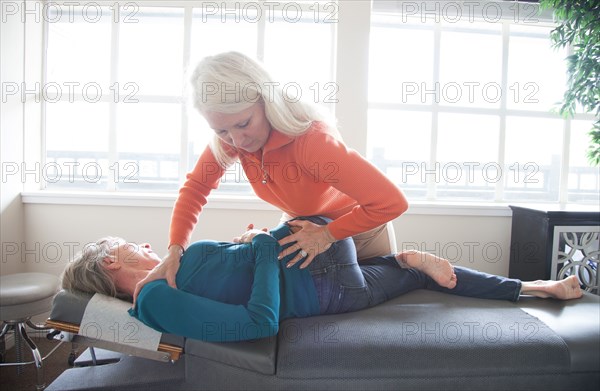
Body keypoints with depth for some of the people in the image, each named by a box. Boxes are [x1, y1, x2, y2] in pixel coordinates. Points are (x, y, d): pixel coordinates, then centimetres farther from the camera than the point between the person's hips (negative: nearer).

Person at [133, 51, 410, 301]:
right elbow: (196, 187, -10)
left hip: (356, 225, -4)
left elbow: (391, 203, -40)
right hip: (299, 226, 5)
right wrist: (174, 250, -23)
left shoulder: (309, 138, -41)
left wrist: (328, 235, -29)